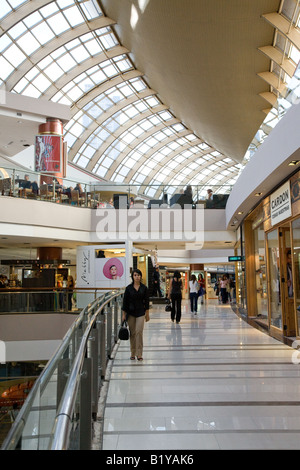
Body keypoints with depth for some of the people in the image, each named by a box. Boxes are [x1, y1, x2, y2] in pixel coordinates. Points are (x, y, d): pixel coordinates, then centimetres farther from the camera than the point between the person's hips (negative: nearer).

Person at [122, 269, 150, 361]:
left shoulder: (144, 288, 0)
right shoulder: (129, 288, -2)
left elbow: (146, 301, 4)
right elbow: (125, 301, 1)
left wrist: (147, 313, 4)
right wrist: (124, 314, -1)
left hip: (140, 312, 0)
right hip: (130, 312, 0)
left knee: (139, 332, -8)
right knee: (132, 333, 6)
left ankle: (139, 354, -3)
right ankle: (133, 353, 18)